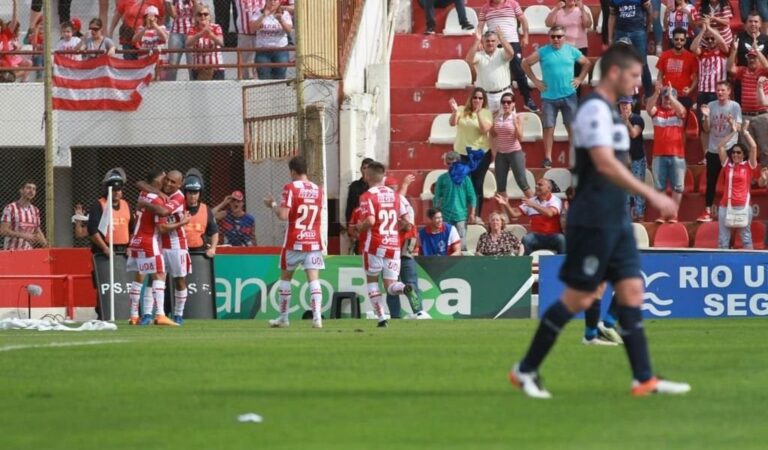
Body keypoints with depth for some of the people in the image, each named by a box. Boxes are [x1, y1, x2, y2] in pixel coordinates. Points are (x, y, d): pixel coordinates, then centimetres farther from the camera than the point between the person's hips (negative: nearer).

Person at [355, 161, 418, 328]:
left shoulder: (367, 196, -8)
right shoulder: (394, 195, 9)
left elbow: (370, 221, -20)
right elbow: (406, 220, 9)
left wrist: (360, 227, 0)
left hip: (375, 245, -4)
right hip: (394, 245, 4)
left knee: (372, 280, 15)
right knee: (390, 285, 5)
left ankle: (381, 317, 5)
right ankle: (405, 288, -30)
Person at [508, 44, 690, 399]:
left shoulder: (608, 110, 15)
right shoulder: (594, 109, -15)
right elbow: (605, 164, -26)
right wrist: (652, 196, -27)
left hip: (616, 222, 10)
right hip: (594, 221, -10)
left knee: (631, 291, 4)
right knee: (578, 298, -4)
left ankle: (644, 379, 3)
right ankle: (526, 370, 6)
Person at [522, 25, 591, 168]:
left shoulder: (571, 51, 4)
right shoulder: (543, 52, -1)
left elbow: (587, 63, 18)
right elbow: (525, 64, 5)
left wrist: (580, 79, 7)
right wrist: (535, 81, 1)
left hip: (569, 96, 1)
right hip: (549, 96, -1)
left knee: (572, 127, 1)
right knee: (549, 127, -1)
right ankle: (548, 158, 5)